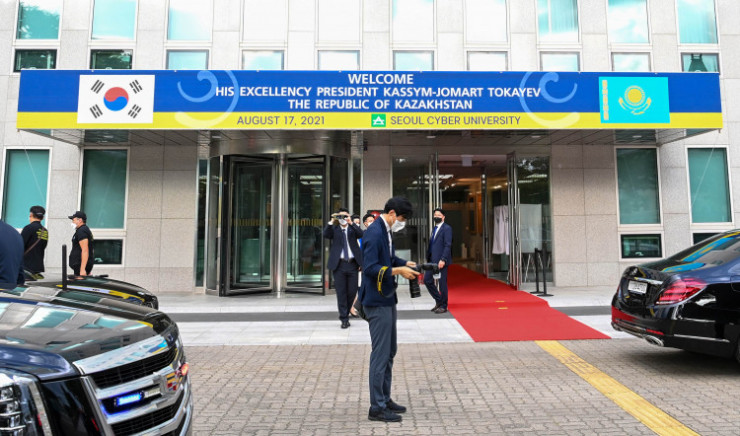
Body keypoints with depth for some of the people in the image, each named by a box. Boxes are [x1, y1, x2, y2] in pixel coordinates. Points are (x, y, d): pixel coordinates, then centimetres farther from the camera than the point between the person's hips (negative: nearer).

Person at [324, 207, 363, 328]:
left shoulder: (353, 228, 10)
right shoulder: (334, 229, 9)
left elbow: (361, 234, -10)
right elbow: (326, 235, -10)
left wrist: (351, 223, -17)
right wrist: (332, 222, -18)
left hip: (352, 264, 1)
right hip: (339, 264, -1)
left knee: (352, 291, 6)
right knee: (341, 292, 0)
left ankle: (346, 312, 28)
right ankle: (344, 318, 7)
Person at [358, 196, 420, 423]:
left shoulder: (385, 231, 11)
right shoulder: (374, 233, -20)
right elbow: (370, 268, -25)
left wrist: (406, 264, 8)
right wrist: (398, 271, -24)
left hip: (387, 299, 11)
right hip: (377, 301, -11)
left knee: (390, 351, 18)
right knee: (380, 354, -2)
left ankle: (385, 399, 31)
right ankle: (377, 408, 10)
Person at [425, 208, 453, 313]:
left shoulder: (447, 228, -8)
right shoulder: (434, 229, 17)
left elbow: (448, 245, -15)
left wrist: (443, 260, -21)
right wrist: (428, 258, 12)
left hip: (441, 261, -8)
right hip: (432, 261, 8)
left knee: (442, 283, 0)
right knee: (427, 280, 8)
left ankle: (443, 306, 13)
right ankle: (439, 301, 22)